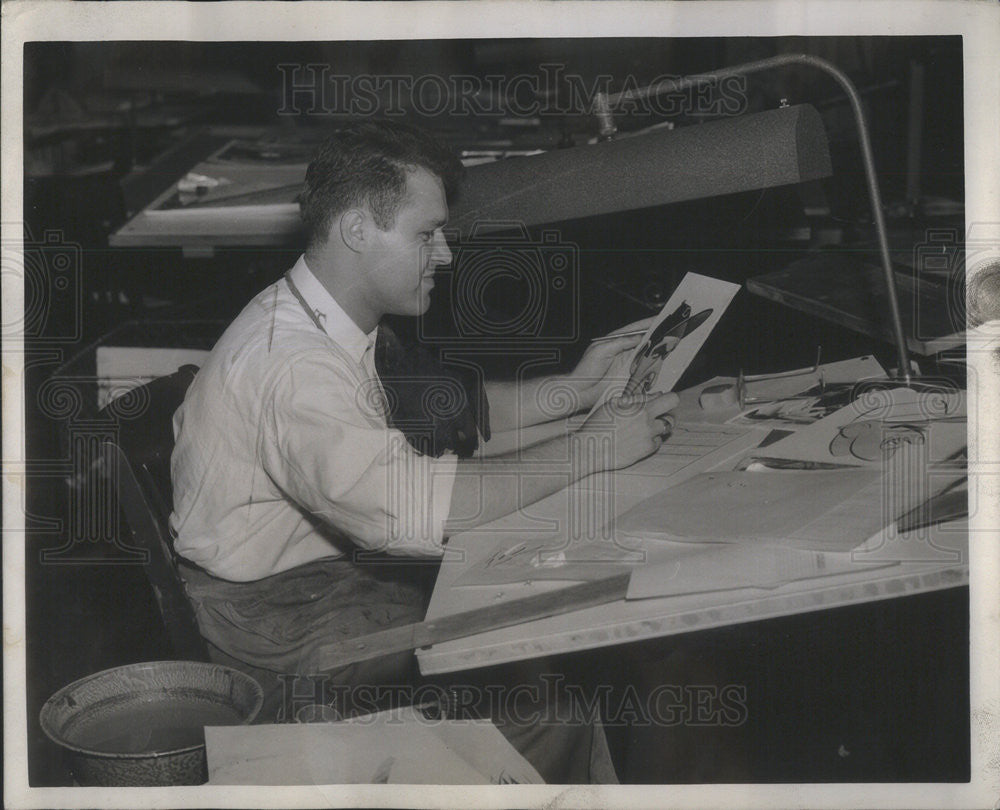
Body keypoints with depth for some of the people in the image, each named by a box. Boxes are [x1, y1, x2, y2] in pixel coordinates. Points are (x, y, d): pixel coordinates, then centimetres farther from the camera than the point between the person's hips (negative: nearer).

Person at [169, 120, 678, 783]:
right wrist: (592, 449, -28)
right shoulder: (292, 362, -29)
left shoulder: (343, 324, 3)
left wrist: (571, 391, 3)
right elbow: (415, 509, -36)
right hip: (272, 613, -9)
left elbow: (444, 413, 14)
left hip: (333, 555, 9)